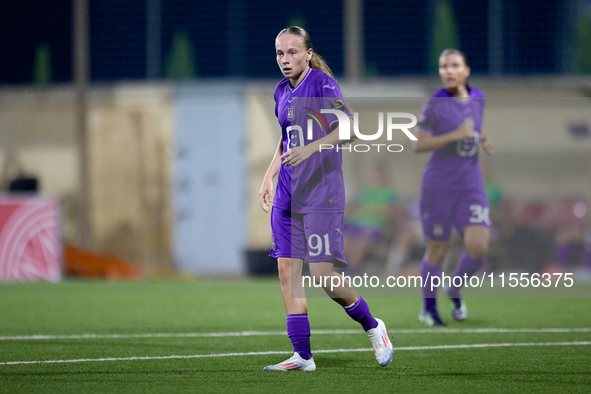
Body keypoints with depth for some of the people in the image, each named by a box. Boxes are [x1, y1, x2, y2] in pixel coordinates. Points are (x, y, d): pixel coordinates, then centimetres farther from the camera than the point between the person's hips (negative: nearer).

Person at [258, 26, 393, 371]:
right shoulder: (282, 91, 13)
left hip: (321, 193, -7)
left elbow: (347, 128, -20)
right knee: (287, 268, 0)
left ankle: (372, 327, 15)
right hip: (288, 196, 8)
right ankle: (302, 356, 4)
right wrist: (269, 177, 18)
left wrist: (311, 148, -29)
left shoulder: (322, 84, -10)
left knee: (323, 273, -9)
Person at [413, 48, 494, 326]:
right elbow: (419, 145, -12)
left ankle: (455, 290, 18)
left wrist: (484, 140, 3)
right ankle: (429, 308, 27)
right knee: (437, 251, 4)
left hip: (470, 186, 4)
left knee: (478, 247, -12)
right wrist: (455, 135, -22)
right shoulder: (434, 104, -11)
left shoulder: (477, 98, 5)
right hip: (438, 186, -4)